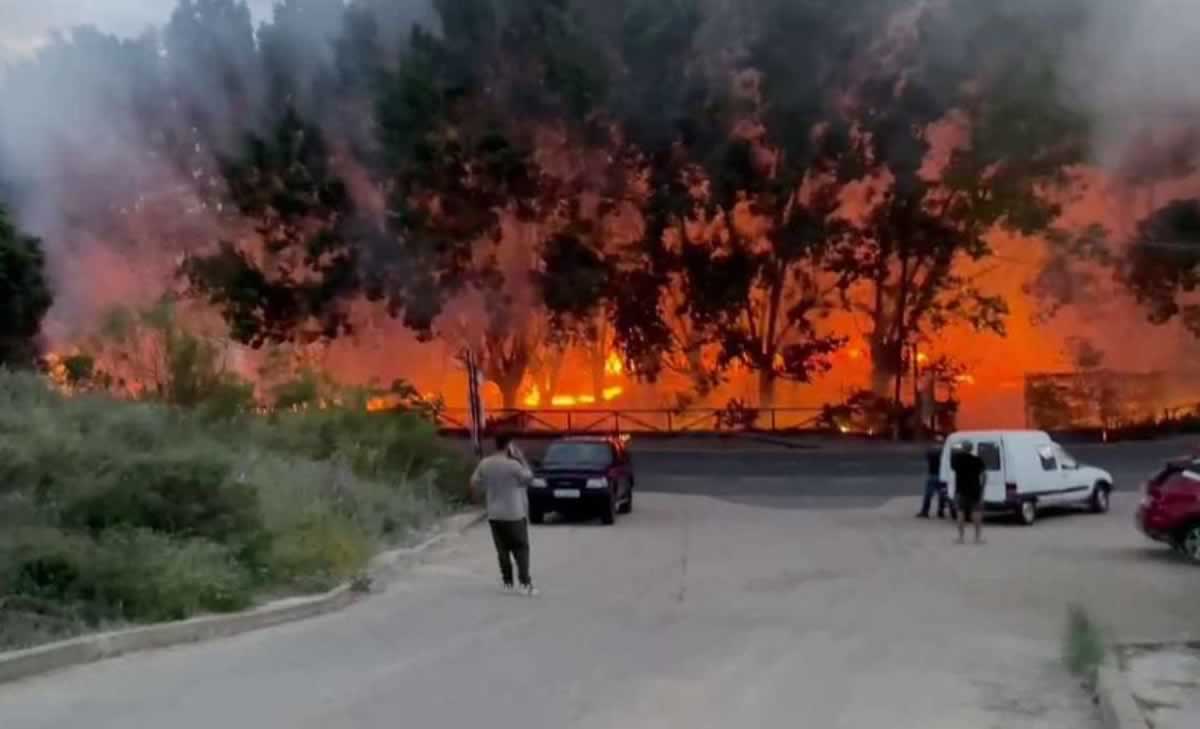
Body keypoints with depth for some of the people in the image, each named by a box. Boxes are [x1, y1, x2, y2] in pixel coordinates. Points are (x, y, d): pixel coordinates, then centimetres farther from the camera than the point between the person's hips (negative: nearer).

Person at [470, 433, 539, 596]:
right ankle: (525, 582, -8)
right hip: (514, 514, -4)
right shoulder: (513, 465, -16)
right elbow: (529, 478, -2)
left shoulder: (484, 464, -1)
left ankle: (507, 582, 16)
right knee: (521, 548, 2)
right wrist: (521, 459, 1)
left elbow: (475, 484, 7)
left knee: (502, 549, 13)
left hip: (494, 514, 4)